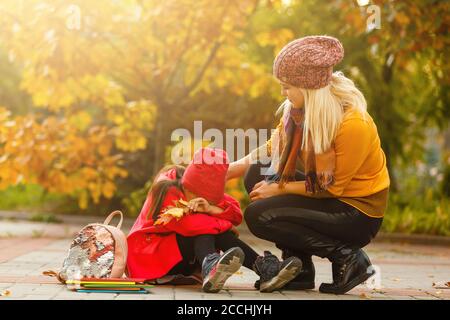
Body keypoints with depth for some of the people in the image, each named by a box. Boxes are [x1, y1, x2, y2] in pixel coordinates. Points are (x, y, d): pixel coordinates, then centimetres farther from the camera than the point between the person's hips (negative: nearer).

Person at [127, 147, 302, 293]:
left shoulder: (203, 191, 0)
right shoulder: (167, 190, -20)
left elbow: (236, 215, -13)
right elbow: (187, 224, -32)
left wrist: (210, 208, -32)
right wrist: (223, 225, -20)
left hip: (182, 262, 6)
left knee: (208, 228, -23)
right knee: (206, 228, -27)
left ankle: (265, 269, -42)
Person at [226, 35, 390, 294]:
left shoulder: (353, 124, -26)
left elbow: (331, 187, -20)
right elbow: (272, 150, 5)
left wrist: (278, 189, -15)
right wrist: (227, 172, -4)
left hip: (358, 214, -8)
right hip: (330, 197, 8)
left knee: (259, 216, -18)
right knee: (257, 174, -2)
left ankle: (347, 257, -9)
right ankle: (298, 266, 0)